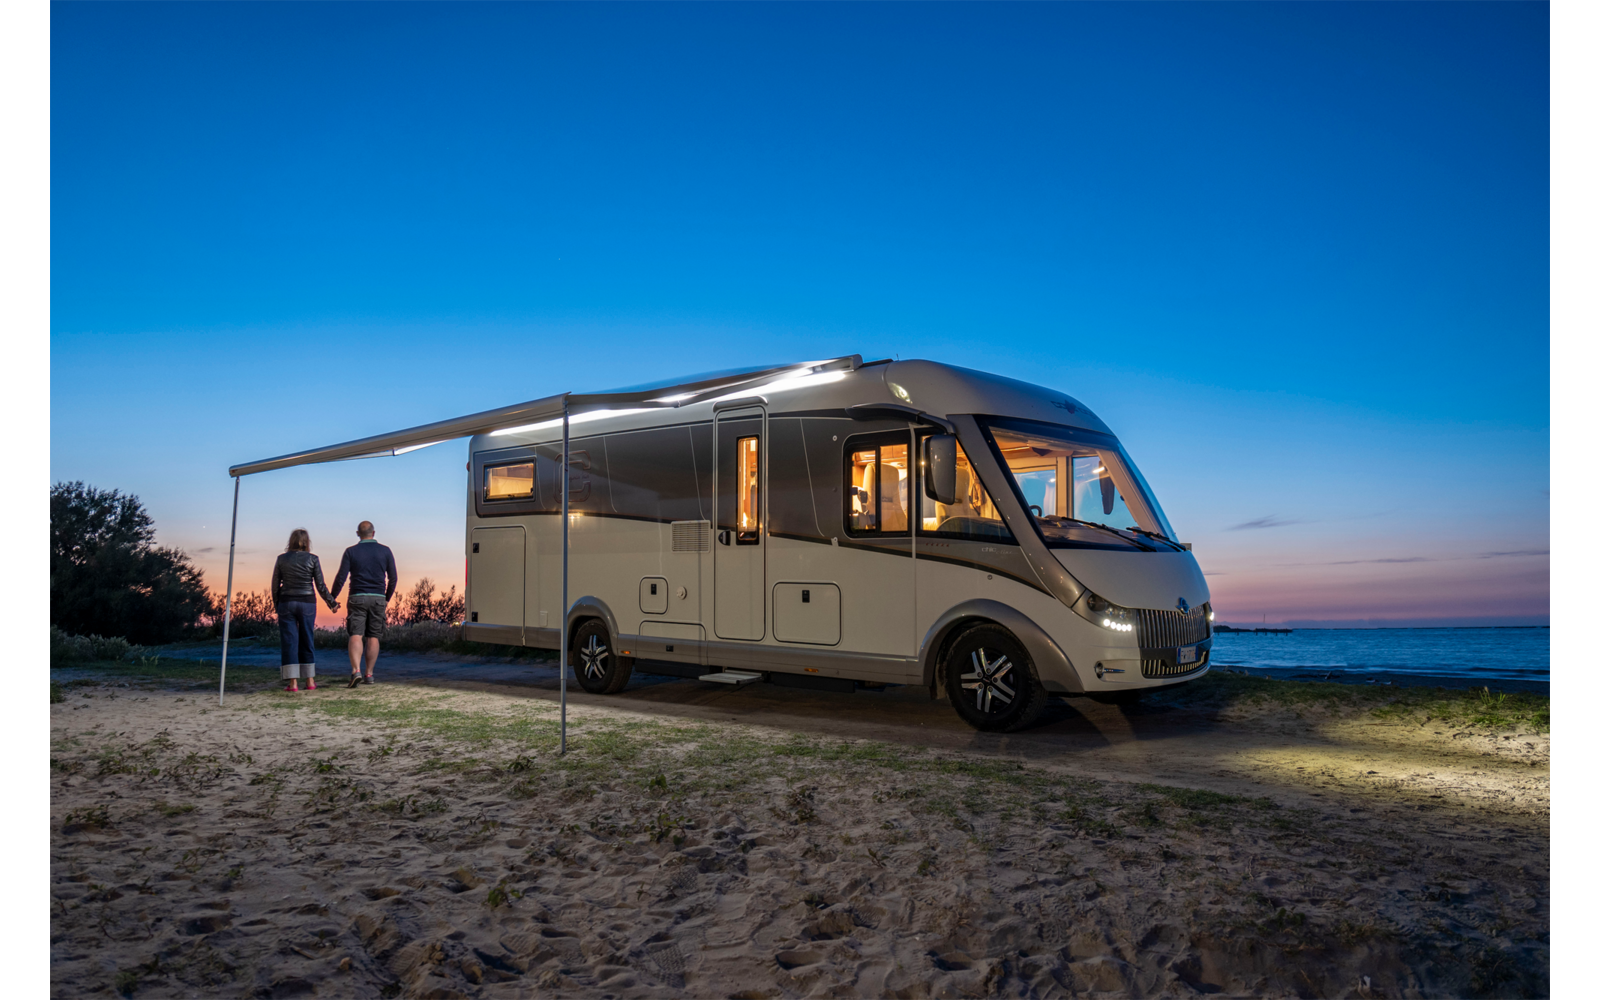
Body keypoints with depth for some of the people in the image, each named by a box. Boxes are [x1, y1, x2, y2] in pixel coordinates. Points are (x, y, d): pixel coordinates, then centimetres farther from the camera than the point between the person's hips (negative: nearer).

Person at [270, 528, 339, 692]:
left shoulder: (281, 559, 2)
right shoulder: (313, 559, -2)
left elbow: (275, 585, 3)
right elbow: (320, 586, -3)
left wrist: (276, 605, 14)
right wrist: (332, 603, 9)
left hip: (286, 603, 0)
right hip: (307, 603, 0)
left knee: (289, 643, 1)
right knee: (307, 642, 9)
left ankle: (293, 683, -4)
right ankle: (310, 681, 9)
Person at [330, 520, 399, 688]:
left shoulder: (351, 551, 0)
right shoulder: (385, 551, 3)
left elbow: (341, 577, -5)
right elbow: (392, 578, 6)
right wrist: (388, 598, 19)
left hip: (357, 598, -1)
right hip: (378, 598, 1)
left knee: (356, 636, -5)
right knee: (373, 637, 7)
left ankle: (356, 670, -22)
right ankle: (369, 674, 8)